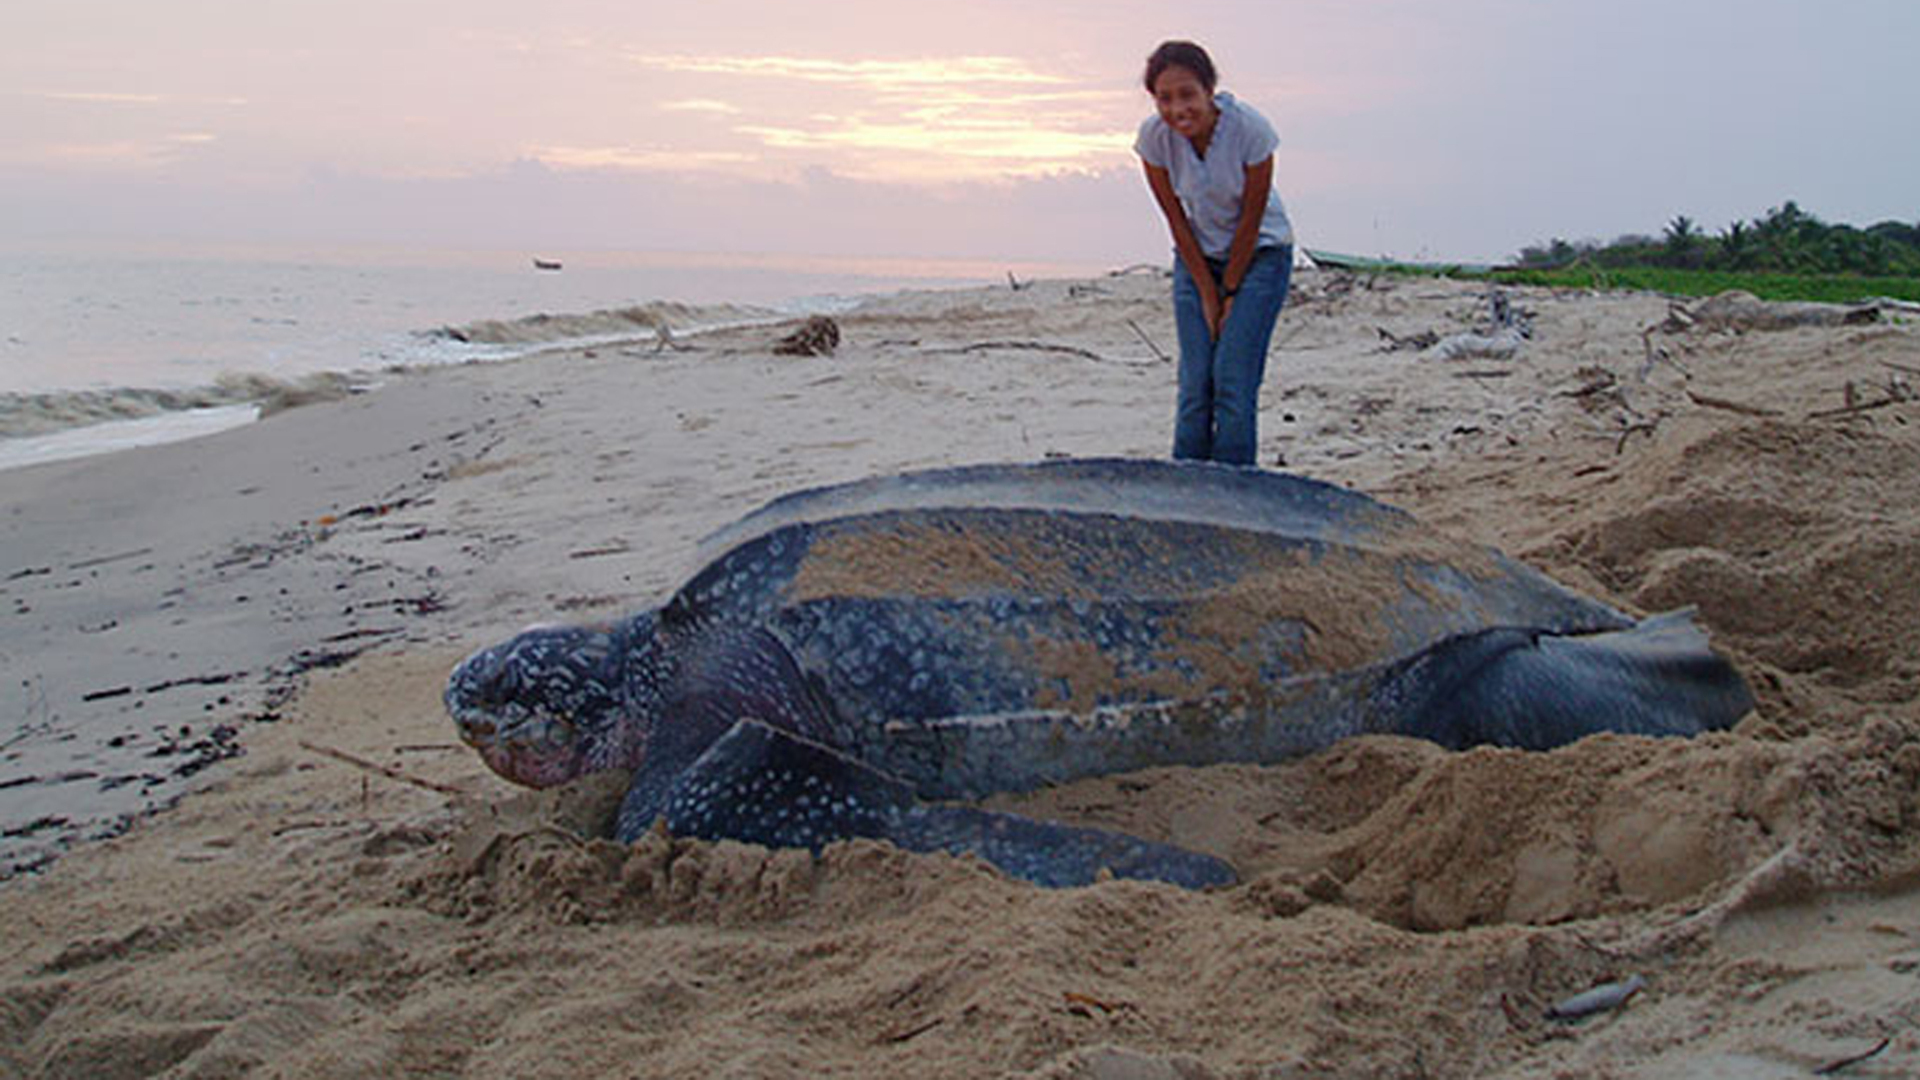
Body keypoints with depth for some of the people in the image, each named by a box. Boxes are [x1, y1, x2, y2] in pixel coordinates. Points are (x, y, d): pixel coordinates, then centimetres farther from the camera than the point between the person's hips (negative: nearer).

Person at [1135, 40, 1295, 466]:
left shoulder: (1250, 129, -26)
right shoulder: (1154, 136, -17)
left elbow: (1251, 220, -16)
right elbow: (1177, 221, -9)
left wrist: (1230, 292, -10)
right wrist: (1208, 294, -6)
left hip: (1259, 254, -2)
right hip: (1197, 257, 3)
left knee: (1233, 379, -13)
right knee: (1196, 381, -5)